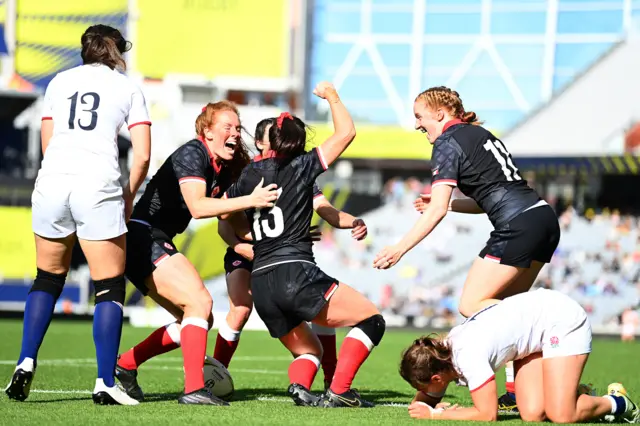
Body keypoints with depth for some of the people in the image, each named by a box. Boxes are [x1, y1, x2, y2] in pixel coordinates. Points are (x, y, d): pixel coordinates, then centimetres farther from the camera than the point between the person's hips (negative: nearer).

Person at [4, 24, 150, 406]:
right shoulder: (128, 88, 12)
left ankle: (26, 364, 4)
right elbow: (142, 156, 3)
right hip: (98, 188, -3)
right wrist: (129, 196, 18)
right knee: (110, 288, 4)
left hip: (52, 183, 3)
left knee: (48, 279, 19)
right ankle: (105, 384, -2)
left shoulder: (60, 82, 20)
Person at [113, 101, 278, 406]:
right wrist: (250, 200, -30)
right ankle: (194, 389, -26)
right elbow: (197, 207, -27)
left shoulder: (224, 169, 12)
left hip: (158, 244, 10)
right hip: (143, 237, -10)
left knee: (199, 321, 10)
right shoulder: (192, 154, -15)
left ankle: (125, 365, 17)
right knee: (199, 302, -21)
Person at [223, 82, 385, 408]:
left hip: (260, 284, 6)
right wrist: (332, 96, 18)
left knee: (308, 350, 23)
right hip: (296, 273, -6)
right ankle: (338, 392, -12)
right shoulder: (300, 167, 2)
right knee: (371, 320, 5)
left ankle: (299, 386, -11)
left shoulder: (250, 174, 14)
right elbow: (346, 132, 4)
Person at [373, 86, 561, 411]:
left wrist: (400, 249, -10)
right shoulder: (480, 134, 24)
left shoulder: (448, 144, -3)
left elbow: (437, 210, -12)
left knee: (472, 306, -5)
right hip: (544, 218, 9)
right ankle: (517, 392, 3)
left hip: (517, 226, -9)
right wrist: (447, 202, 21)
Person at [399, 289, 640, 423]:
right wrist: (423, 409, -20)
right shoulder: (440, 355, -8)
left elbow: (488, 415, -28)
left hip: (563, 319, -8)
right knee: (533, 415, -10)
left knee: (561, 416, -21)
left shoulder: (468, 355, -32)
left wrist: (435, 415, -20)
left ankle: (616, 403, 6)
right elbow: (425, 401, 4)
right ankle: (579, 394, 16)